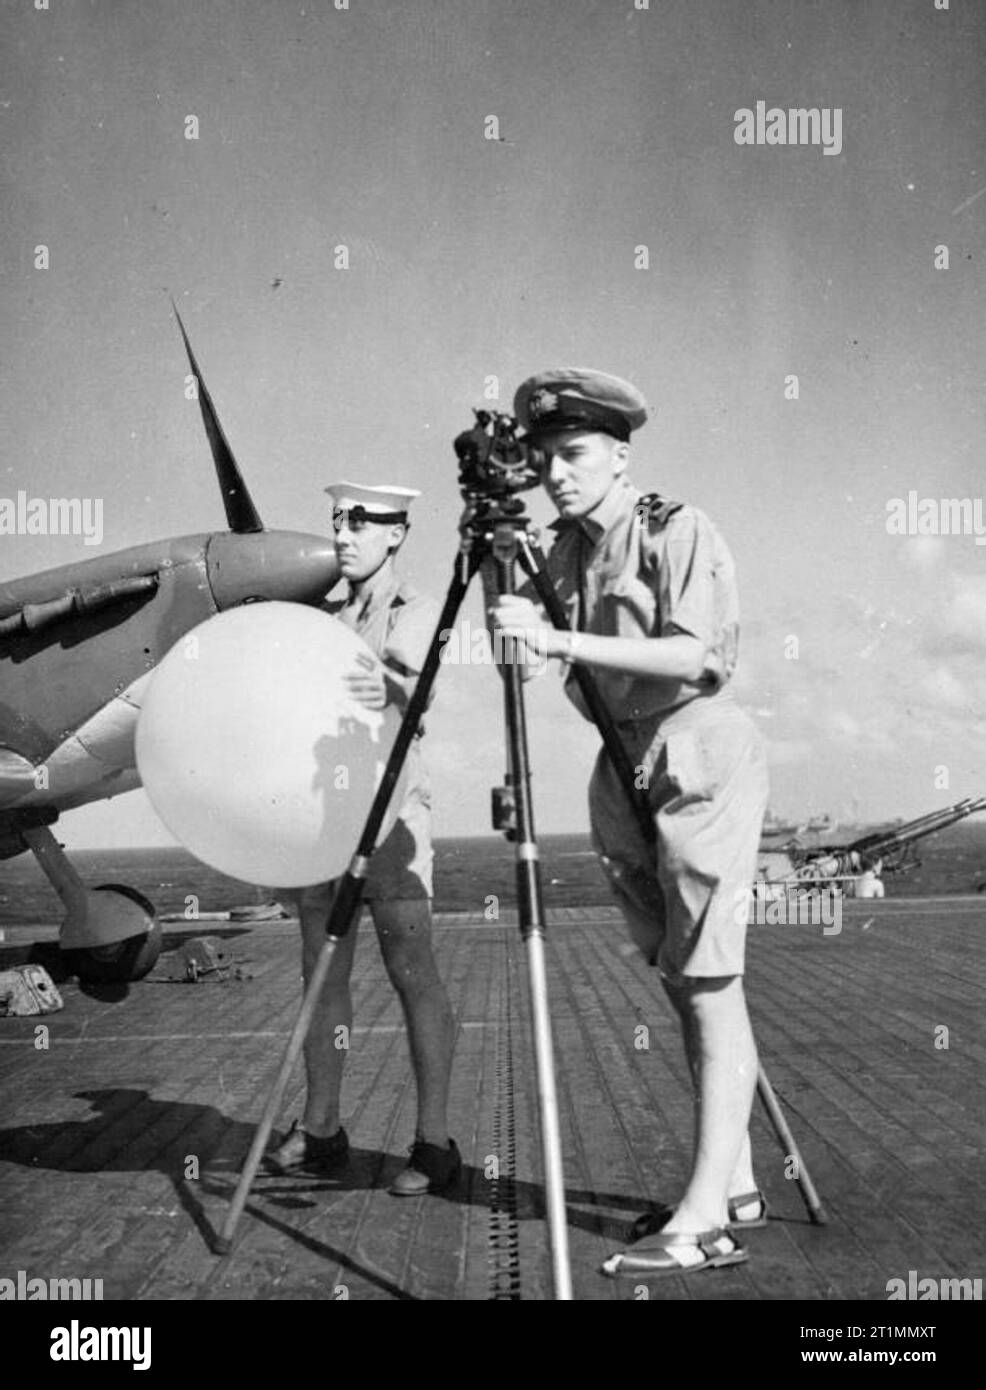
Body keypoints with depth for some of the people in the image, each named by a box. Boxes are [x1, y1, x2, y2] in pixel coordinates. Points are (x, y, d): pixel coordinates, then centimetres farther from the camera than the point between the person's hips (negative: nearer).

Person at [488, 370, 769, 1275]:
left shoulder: (680, 530, -9)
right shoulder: (566, 549, 12)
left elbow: (702, 654, -22)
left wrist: (560, 640, -25)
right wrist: (525, 630, -3)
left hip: (700, 759, -8)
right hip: (623, 768, 8)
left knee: (710, 988, -8)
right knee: (681, 986, 10)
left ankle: (704, 1218, -6)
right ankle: (736, 1187, 19)